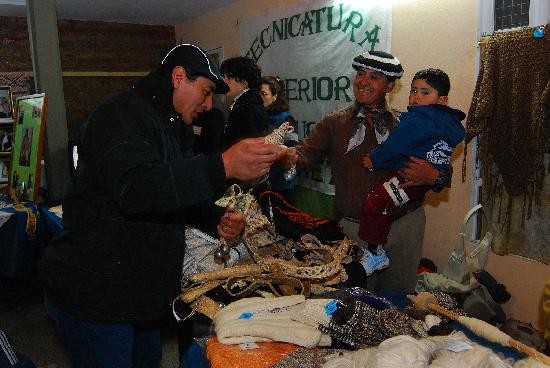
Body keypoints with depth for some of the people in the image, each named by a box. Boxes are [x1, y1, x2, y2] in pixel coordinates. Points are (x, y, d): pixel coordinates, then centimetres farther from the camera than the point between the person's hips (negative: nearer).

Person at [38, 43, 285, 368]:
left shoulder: (176, 126, 12)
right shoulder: (122, 115, -18)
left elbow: (182, 190, 17)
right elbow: (135, 188, -36)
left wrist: (219, 220, -3)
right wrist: (224, 166, -43)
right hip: (93, 297, -9)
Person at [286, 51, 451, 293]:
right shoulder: (333, 123, 5)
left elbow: (443, 171, 7)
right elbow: (308, 152, -12)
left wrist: (432, 176, -16)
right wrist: (292, 156, -34)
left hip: (404, 226, 1)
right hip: (354, 228, 0)